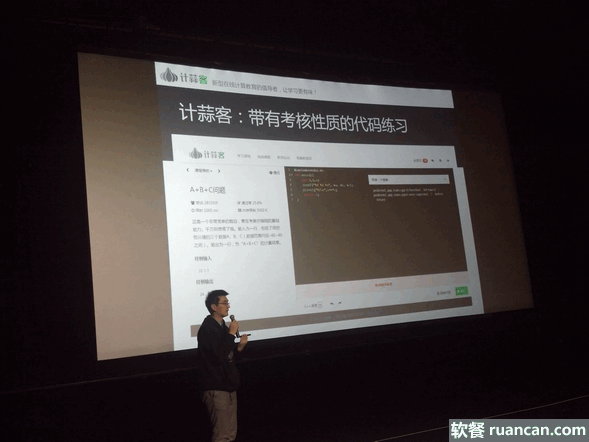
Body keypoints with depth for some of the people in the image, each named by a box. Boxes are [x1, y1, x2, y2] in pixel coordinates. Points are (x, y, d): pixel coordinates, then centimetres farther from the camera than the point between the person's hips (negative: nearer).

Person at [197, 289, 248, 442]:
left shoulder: (222, 327, 12)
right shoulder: (207, 329, -16)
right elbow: (219, 356, -27)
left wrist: (240, 346, 1)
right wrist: (231, 334, -19)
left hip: (228, 386, 9)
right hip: (216, 388, -9)